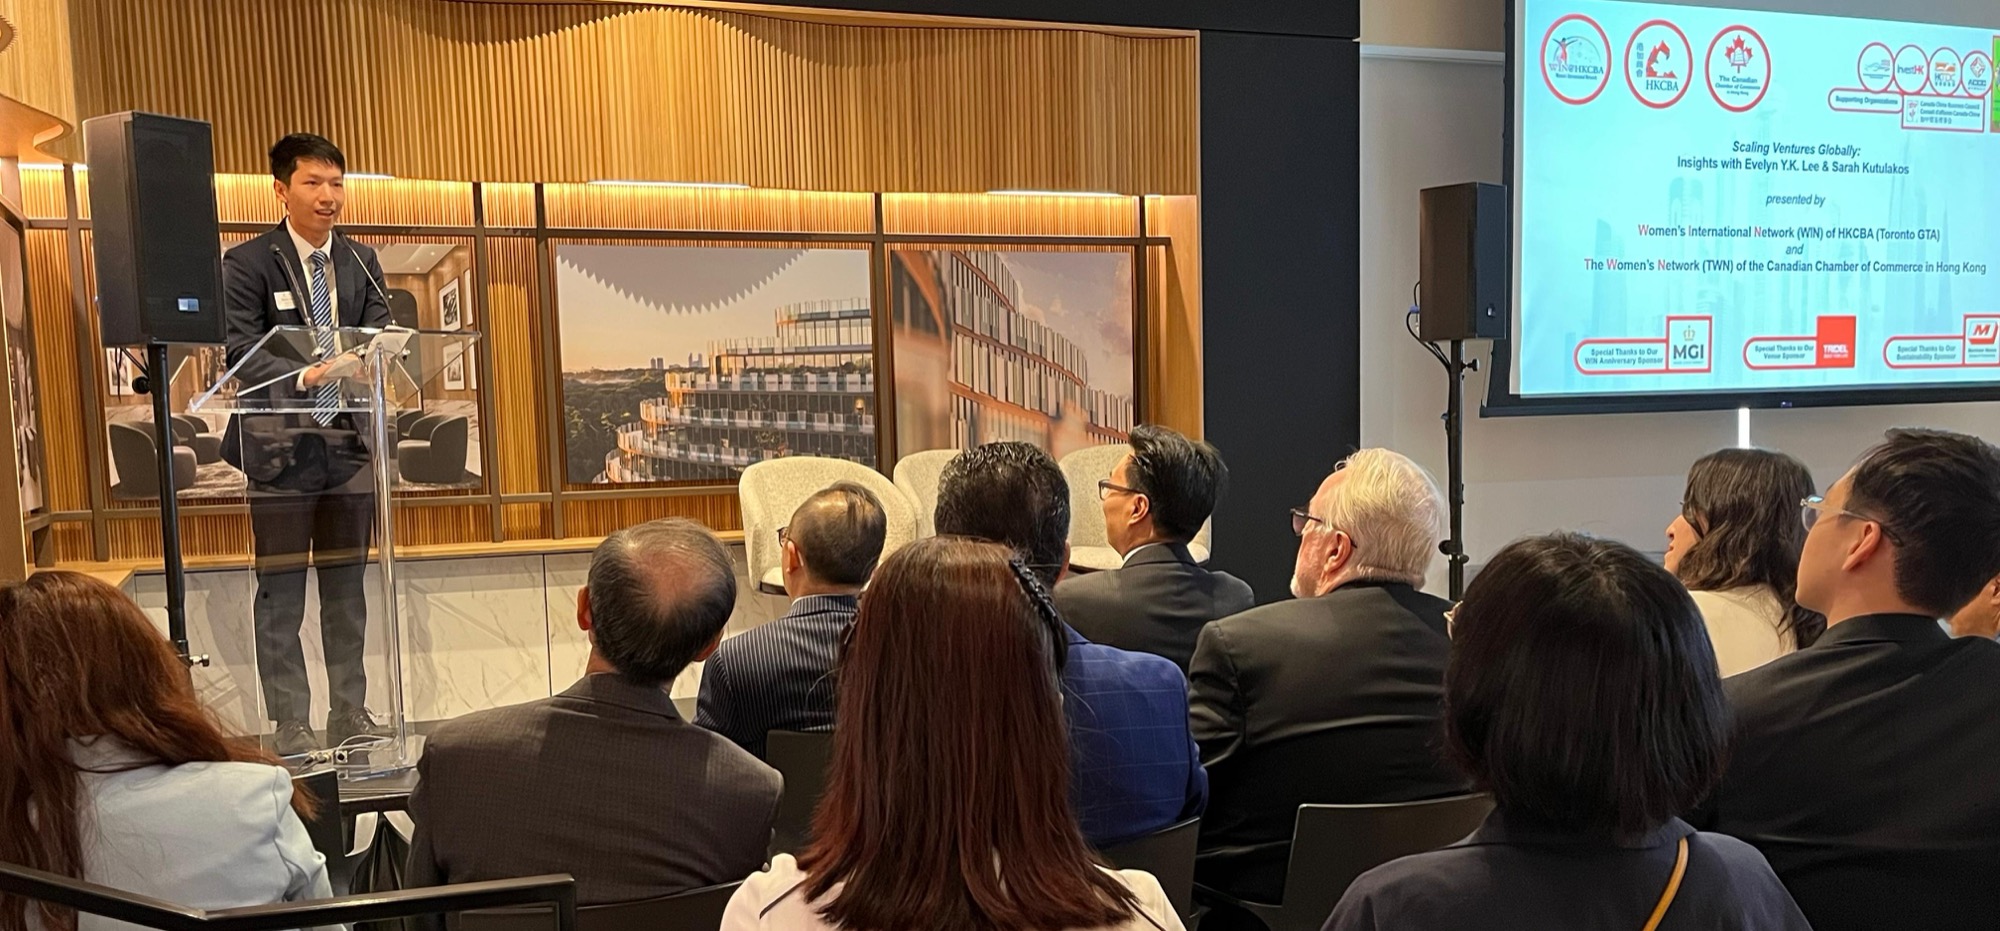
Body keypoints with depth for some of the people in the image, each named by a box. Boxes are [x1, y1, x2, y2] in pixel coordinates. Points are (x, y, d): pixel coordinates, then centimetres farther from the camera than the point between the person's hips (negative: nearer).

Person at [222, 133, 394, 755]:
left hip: (348, 442, 4)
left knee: (347, 587, 11)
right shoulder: (247, 264, -4)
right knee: (281, 592, 2)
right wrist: (305, 375, -31)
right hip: (280, 445, -4)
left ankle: (350, 715, 20)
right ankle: (289, 725, 11)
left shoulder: (361, 262, 10)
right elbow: (241, 354, -14)